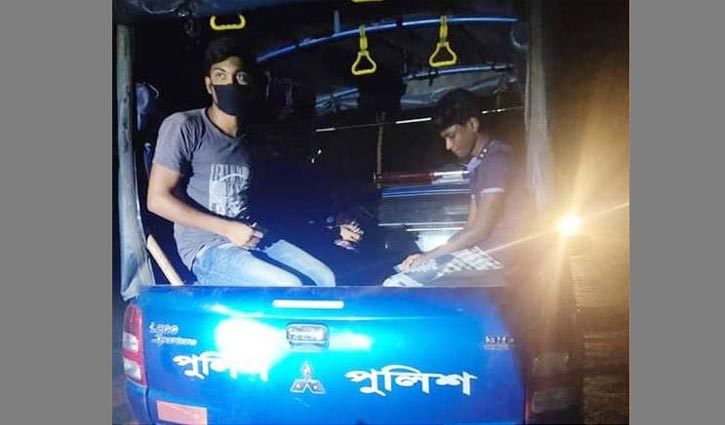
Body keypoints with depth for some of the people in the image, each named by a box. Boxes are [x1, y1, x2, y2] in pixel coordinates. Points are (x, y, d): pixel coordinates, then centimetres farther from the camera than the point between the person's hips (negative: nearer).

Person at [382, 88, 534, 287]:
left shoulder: (497, 159, -11)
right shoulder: (478, 164, 19)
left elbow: (480, 230, -15)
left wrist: (429, 256, -9)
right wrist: (428, 256, 7)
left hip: (495, 253, -10)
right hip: (480, 250, 10)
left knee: (396, 286, -19)